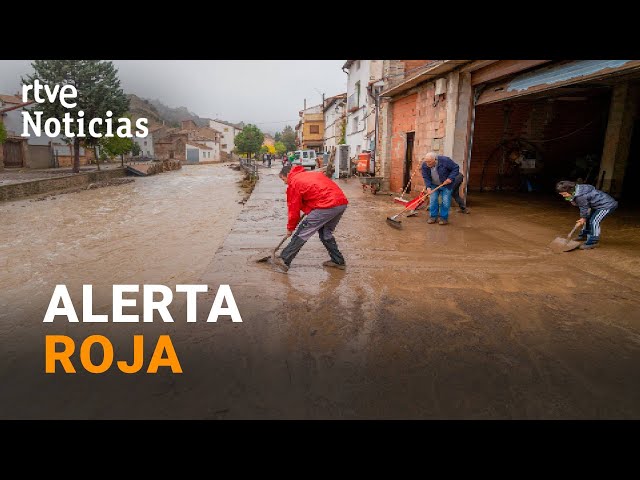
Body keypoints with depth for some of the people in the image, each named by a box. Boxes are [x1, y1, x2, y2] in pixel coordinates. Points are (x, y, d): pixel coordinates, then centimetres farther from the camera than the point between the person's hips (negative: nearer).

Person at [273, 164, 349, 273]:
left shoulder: (294, 183, 4)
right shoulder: (311, 174, 28)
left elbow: (294, 209, 6)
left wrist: (290, 228, 19)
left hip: (328, 206, -8)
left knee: (302, 232, -1)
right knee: (325, 232, 25)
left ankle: (284, 260, 1)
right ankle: (338, 261, 27)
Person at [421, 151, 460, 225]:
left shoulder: (445, 160, -25)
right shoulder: (424, 165, -15)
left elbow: (456, 168, -15)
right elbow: (426, 177, -10)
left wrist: (450, 178, -25)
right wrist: (428, 187, -24)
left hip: (446, 185, -3)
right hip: (434, 185, 3)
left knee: (445, 202, -4)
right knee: (432, 201, 0)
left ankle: (444, 218, 7)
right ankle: (433, 217, 12)